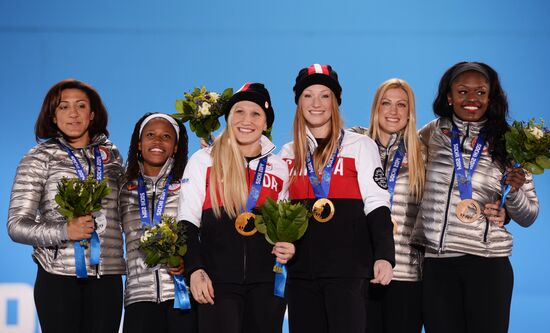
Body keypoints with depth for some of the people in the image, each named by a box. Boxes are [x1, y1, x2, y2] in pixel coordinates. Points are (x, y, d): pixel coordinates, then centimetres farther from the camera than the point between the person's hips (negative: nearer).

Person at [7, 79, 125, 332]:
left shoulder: (111, 155, 13)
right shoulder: (39, 158, 2)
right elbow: (16, 225, -3)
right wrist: (64, 231, -17)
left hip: (107, 278, 3)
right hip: (58, 276, -3)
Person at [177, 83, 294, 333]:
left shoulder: (279, 168, 12)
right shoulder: (203, 161, 3)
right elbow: (187, 221, 0)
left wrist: (287, 248, 1)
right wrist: (195, 270, -10)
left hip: (266, 283, 3)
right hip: (217, 281, -3)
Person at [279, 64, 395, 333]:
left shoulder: (360, 146, 2)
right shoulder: (288, 153, 14)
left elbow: (376, 204, -4)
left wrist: (384, 256, -15)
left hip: (348, 268, -4)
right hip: (301, 269, 4)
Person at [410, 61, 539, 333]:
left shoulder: (506, 144, 6)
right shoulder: (432, 134, 8)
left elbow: (527, 217, 8)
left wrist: (515, 190, -11)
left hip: (488, 263, -1)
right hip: (437, 262, 1)